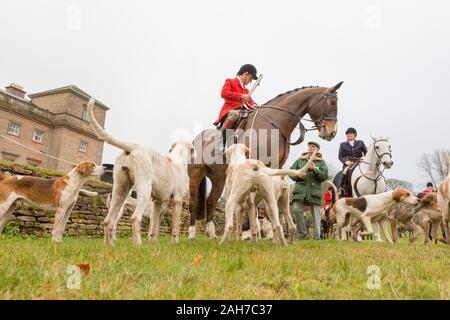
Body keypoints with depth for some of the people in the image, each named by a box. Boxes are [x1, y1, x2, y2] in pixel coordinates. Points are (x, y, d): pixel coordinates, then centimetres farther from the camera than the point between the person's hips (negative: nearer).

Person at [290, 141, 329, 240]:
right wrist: (297, 175, -5)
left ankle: (317, 236, 11)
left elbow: (325, 176, 0)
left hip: (315, 191, -1)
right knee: (297, 209, -14)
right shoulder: (300, 160, 15)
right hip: (300, 190, 1)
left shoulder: (321, 162, 11)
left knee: (316, 213, 2)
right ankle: (302, 233, 2)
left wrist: (315, 169, -13)